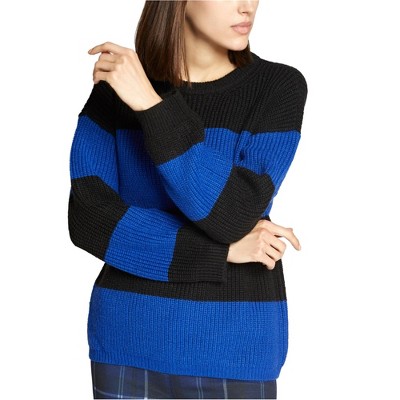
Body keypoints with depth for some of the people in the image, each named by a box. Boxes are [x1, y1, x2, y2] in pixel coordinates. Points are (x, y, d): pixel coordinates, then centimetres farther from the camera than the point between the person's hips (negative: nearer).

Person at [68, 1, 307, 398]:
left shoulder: (280, 86, -8)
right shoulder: (115, 88, -2)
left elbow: (231, 214, -20)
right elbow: (89, 221, -11)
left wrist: (150, 106, -23)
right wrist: (221, 250, -17)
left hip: (232, 346, -1)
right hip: (130, 338, 2)